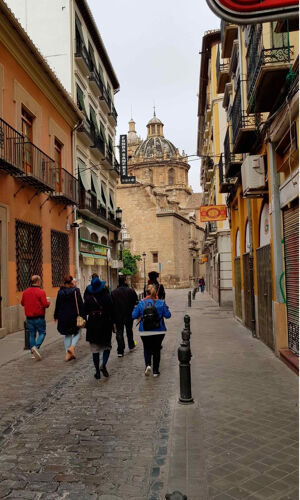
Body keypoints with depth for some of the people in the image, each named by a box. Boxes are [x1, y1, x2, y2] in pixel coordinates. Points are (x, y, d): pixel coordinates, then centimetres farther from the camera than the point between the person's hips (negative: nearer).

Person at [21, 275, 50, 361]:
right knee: (42, 333, 8)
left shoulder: (25, 292, 2)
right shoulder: (41, 292, -15)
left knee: (32, 335, 13)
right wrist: (48, 302, 4)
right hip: (39, 317, -5)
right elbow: (45, 304, -18)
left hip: (29, 317, 5)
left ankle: (33, 353, 16)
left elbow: (22, 303, 13)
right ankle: (36, 347, -14)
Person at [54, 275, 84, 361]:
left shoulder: (60, 292, 3)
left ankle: (68, 354, 12)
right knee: (77, 333, 15)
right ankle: (72, 347, -9)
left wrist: (56, 316, 17)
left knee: (67, 335, 15)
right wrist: (82, 315, -6)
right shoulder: (76, 290, -8)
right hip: (74, 316, -4)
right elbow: (80, 304, -10)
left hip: (63, 318, 4)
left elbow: (57, 305, 8)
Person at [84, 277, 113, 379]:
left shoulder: (89, 298, -5)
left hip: (92, 326, 1)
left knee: (95, 349, 9)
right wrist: (113, 323, 3)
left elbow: (85, 312, 1)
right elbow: (112, 311, -8)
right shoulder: (107, 297, -7)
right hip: (105, 325, -1)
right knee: (107, 346, 15)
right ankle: (103, 365, -5)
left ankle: (97, 371, 11)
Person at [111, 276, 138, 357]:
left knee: (119, 333, 3)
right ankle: (131, 346, 35)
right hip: (129, 316, 0)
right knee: (129, 331, 20)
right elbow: (136, 302, -7)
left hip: (118, 317, 0)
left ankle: (120, 351, -2)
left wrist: (113, 318, 3)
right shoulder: (130, 291, -8)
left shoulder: (113, 292, -3)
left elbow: (112, 305, -2)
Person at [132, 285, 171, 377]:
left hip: (145, 332, 0)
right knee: (156, 350, 14)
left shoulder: (141, 303, -7)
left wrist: (135, 308, 15)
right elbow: (168, 315, -4)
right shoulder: (161, 303, -8)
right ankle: (155, 371, 17)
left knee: (147, 349, 17)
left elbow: (134, 316, -3)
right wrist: (166, 307, 14)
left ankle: (148, 364, -7)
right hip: (159, 331, 0)